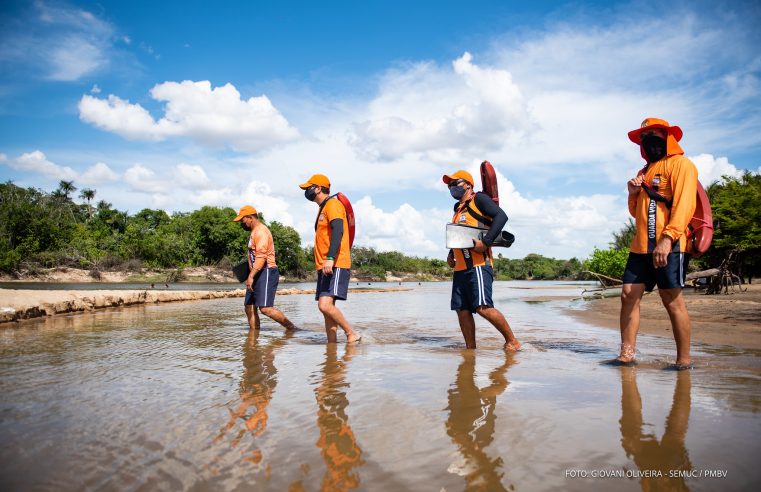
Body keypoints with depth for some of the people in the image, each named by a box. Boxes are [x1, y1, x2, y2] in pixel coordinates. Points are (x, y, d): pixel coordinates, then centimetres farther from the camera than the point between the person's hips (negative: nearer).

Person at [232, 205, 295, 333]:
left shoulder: (260, 231, -12)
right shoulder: (255, 232, 22)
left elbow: (261, 256, -24)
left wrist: (251, 276, -30)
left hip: (266, 273, -11)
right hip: (258, 274, 11)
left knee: (265, 308, -18)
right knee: (249, 307, 7)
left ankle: (291, 327, -7)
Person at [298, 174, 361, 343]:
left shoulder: (333, 204, -6)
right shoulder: (323, 208, 26)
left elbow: (338, 230, -22)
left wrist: (330, 258, -33)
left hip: (335, 266, -10)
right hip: (325, 266, 10)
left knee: (325, 305, -21)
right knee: (326, 307, 6)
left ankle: (352, 334, -9)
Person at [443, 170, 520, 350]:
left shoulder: (479, 199, 1)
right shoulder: (458, 209, 25)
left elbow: (501, 216, -13)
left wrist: (485, 242, -20)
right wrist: (451, 254, 17)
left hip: (478, 264, -8)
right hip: (460, 267, 8)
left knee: (483, 307, -17)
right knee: (462, 310, 3)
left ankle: (512, 341, -4)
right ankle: (470, 349, 10)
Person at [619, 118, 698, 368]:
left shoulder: (680, 164, -1)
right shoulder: (644, 172, 23)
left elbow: (684, 204, -14)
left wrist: (667, 238, -26)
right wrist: (633, 194, 5)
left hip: (668, 246, -7)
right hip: (641, 246, 8)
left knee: (672, 300, -5)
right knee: (629, 295, 1)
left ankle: (683, 361, 4)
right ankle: (627, 354, 5)